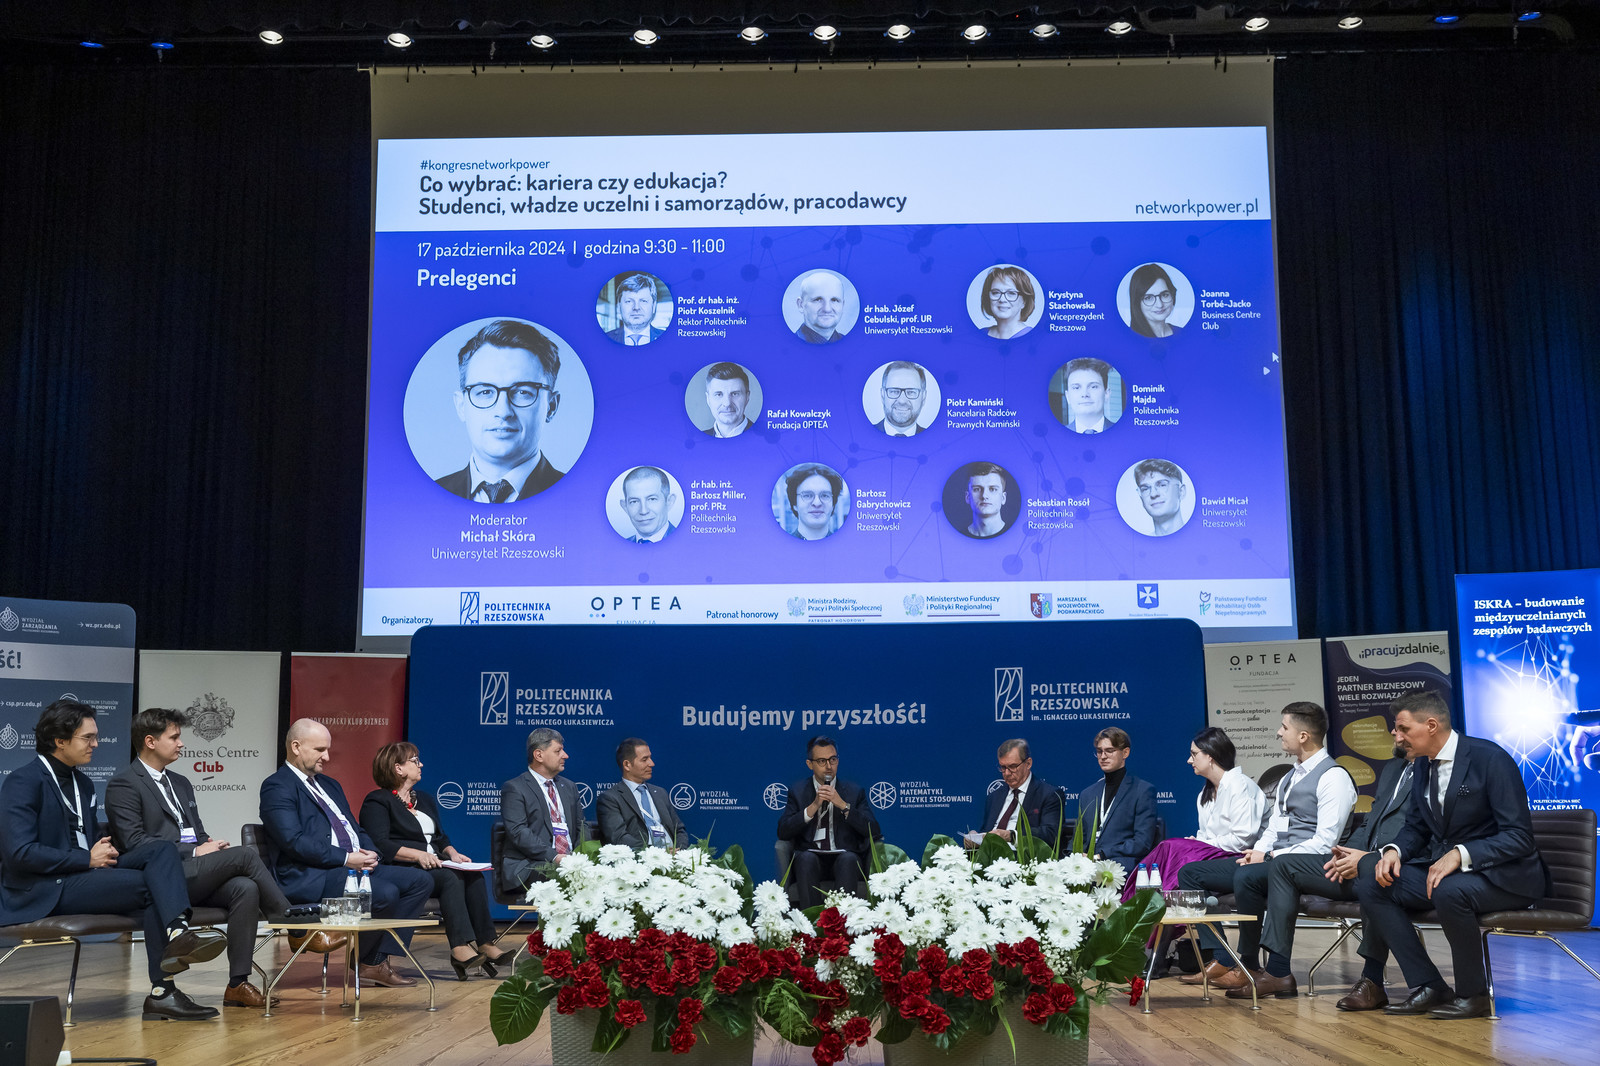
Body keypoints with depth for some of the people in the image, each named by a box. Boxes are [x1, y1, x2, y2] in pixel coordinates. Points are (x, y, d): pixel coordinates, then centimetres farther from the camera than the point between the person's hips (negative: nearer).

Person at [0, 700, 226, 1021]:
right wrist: (87, 859, -16)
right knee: (151, 886, -23)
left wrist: (104, 851, 1)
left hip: (83, 874, 8)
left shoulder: (83, 783, 19)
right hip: (45, 891, -8)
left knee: (160, 848, -17)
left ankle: (178, 932, -37)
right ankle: (161, 992, -22)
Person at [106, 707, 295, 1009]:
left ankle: (238, 984, -24)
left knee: (245, 888, -24)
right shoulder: (123, 785, -2)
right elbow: (134, 844, -13)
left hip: (194, 876, 7)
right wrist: (194, 852, -16)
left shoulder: (180, 783, 25)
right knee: (245, 854, -23)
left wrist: (210, 844, 0)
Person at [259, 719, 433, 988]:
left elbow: (356, 829, 24)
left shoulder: (329, 785, 24)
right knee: (385, 893, -30)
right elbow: (294, 841, -18)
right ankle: (367, 964, -5)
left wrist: (368, 853, 0)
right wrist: (346, 858, -19)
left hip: (355, 865, 10)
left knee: (421, 881, -3)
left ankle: (381, 958, -6)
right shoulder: (277, 787, -5)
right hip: (310, 877, -9)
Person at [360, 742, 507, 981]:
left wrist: (452, 853, 0)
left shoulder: (425, 799, 25)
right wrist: (418, 855, -24)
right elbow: (380, 845, -14)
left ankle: (486, 944, -29)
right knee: (451, 878, -33)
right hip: (401, 872, -7)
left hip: (435, 866, 7)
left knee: (474, 876, -22)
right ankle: (460, 948, -37)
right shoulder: (377, 802, 0)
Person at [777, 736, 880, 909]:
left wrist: (843, 805, -11)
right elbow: (783, 832, 0)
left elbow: (873, 831, 0)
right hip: (812, 856, 0)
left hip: (845, 857, 0)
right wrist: (813, 807, -10)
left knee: (848, 859, -34)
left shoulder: (854, 790, 12)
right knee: (806, 858, -34)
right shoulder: (797, 790, 13)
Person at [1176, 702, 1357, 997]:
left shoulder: (1333, 776, -9)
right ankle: (1219, 960, -7)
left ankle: (1250, 967, -21)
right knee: (1190, 873, 0)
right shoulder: (1288, 779, 21)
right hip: (1274, 860, 10)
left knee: (1246, 877, -38)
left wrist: (1275, 856, -17)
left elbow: (1324, 842, -17)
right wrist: (1259, 851, 2)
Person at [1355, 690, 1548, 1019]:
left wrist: (1461, 855, -32)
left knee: (1449, 891, -38)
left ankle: (1473, 994, -15)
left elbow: (1519, 835, -19)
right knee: (1370, 886, -10)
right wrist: (1394, 851, -7)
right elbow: (1416, 827, 16)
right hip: (1441, 867, 8)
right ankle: (1429, 988, -7)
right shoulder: (1423, 765, 6)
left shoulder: (1490, 758, -17)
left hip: (1502, 875, -8)